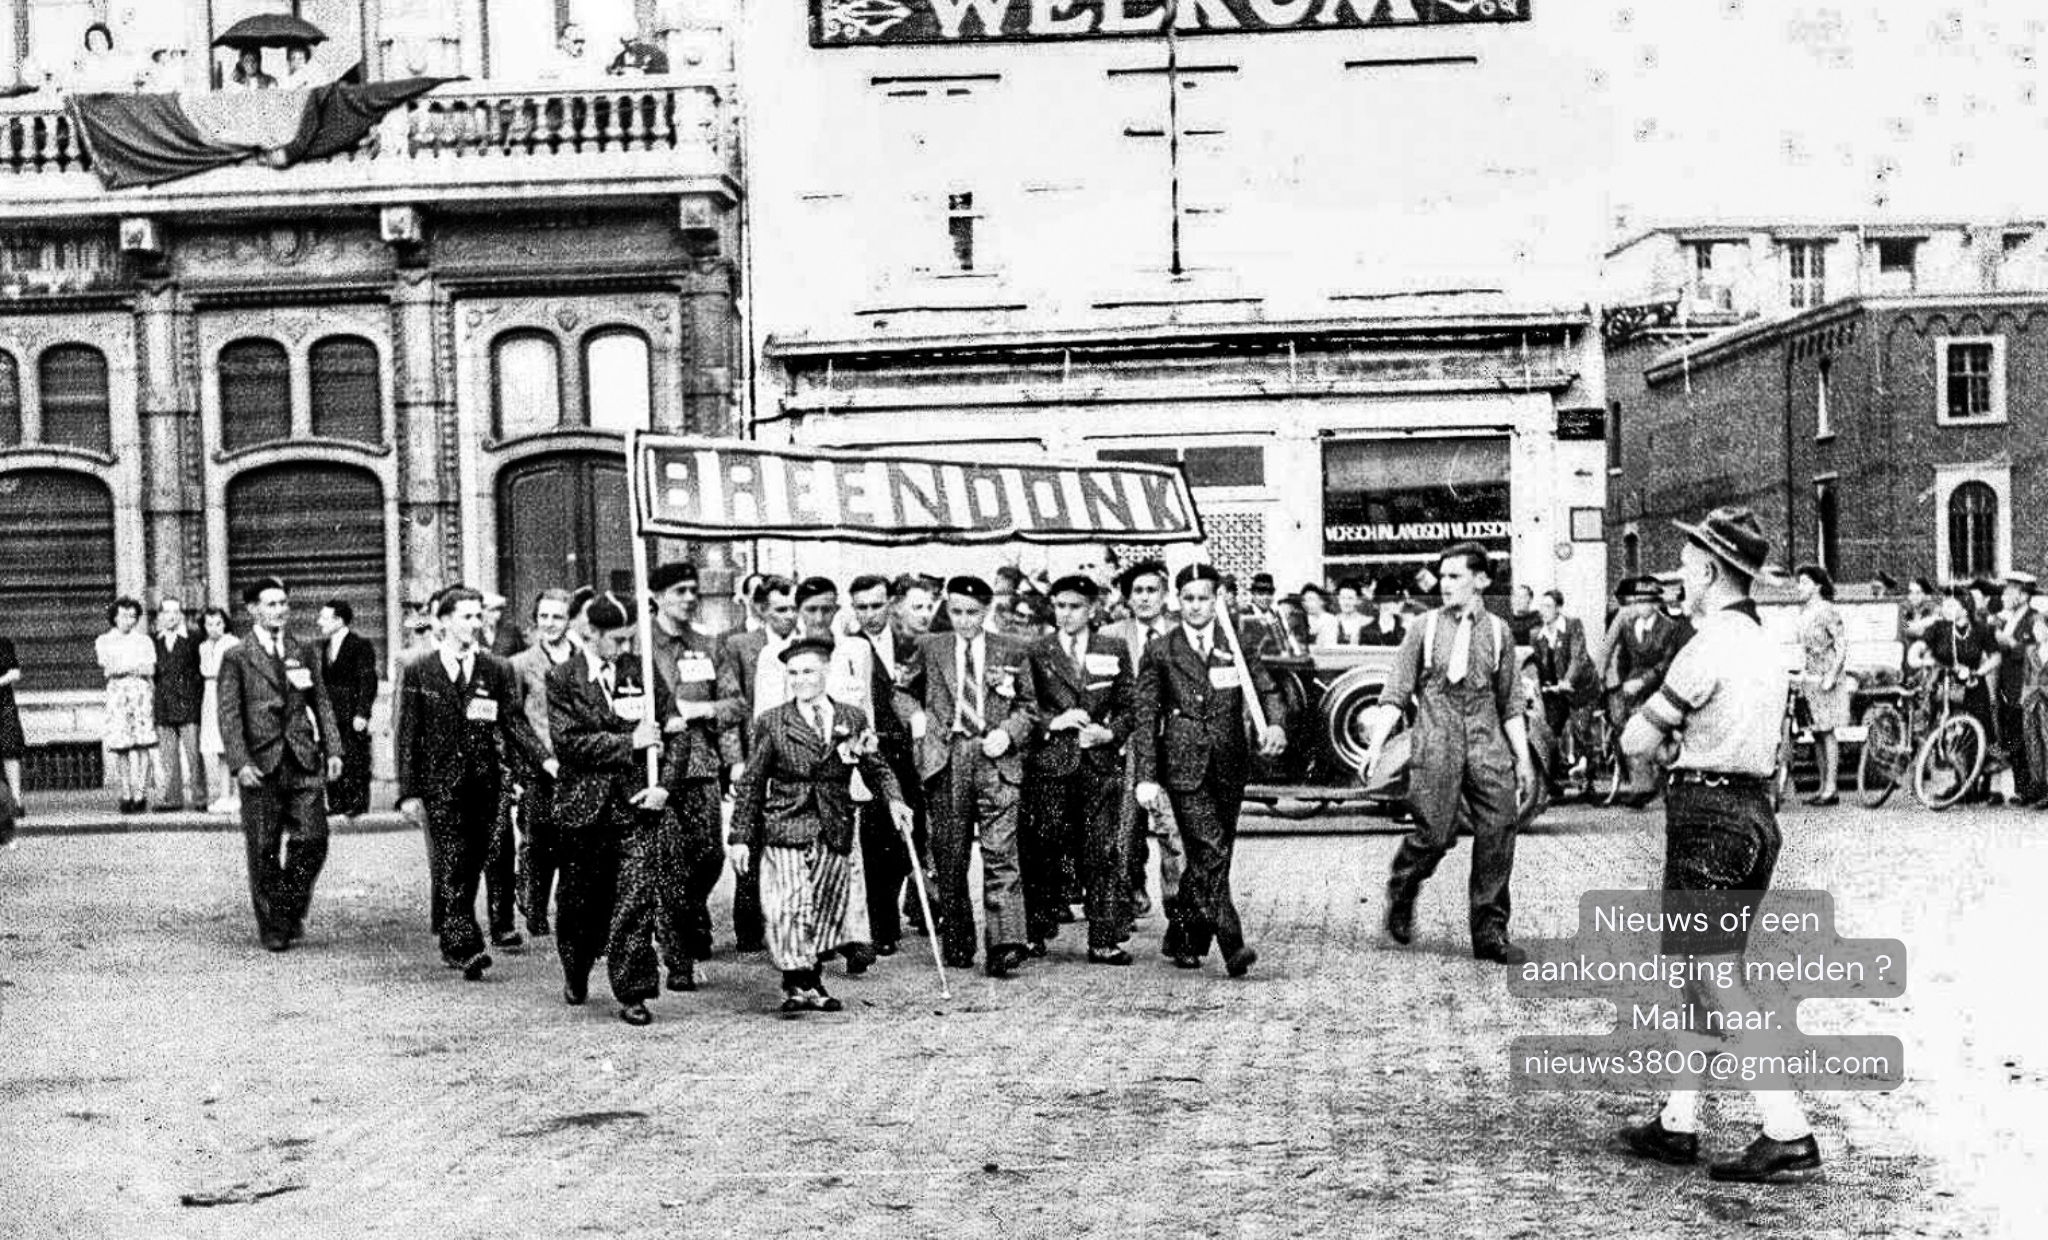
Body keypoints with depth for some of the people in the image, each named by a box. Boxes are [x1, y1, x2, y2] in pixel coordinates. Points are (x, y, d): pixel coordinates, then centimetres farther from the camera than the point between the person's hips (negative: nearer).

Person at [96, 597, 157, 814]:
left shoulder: (144, 641, 17)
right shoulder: (104, 641, 15)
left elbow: (150, 670, 5)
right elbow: (108, 669, 1)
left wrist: (122, 668, -4)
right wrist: (137, 667, -5)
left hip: (142, 692, 0)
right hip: (117, 693, 0)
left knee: (140, 745, -9)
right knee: (121, 747, -6)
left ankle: (140, 795, -10)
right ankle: (126, 795, 0)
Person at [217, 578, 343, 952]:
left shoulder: (303, 655, 13)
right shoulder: (236, 659, 1)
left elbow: (322, 705, 13)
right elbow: (229, 716, -4)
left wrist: (332, 750, 1)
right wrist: (240, 763, -15)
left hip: (304, 763, 3)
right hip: (260, 767, -3)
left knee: (313, 841, -3)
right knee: (264, 850, 2)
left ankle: (292, 910, 19)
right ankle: (271, 928, 14)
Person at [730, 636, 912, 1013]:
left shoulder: (852, 719, 8)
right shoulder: (771, 723, 2)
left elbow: (876, 768, 14)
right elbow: (751, 784, 3)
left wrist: (893, 800, -6)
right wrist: (741, 837, -1)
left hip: (836, 834, 3)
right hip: (785, 829, -3)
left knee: (828, 913, 7)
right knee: (788, 911, -12)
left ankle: (812, 982, 20)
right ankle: (796, 985, -4)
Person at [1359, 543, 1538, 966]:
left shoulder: (1498, 630, 9)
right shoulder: (1425, 628, 4)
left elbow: (1511, 704, 14)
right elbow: (1396, 693, 2)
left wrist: (1524, 759, 11)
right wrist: (1375, 743, -8)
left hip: (1488, 746, 2)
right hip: (1436, 745, -2)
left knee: (1498, 835, -4)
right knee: (1436, 833, -10)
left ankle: (1490, 933, 6)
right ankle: (1401, 893, 20)